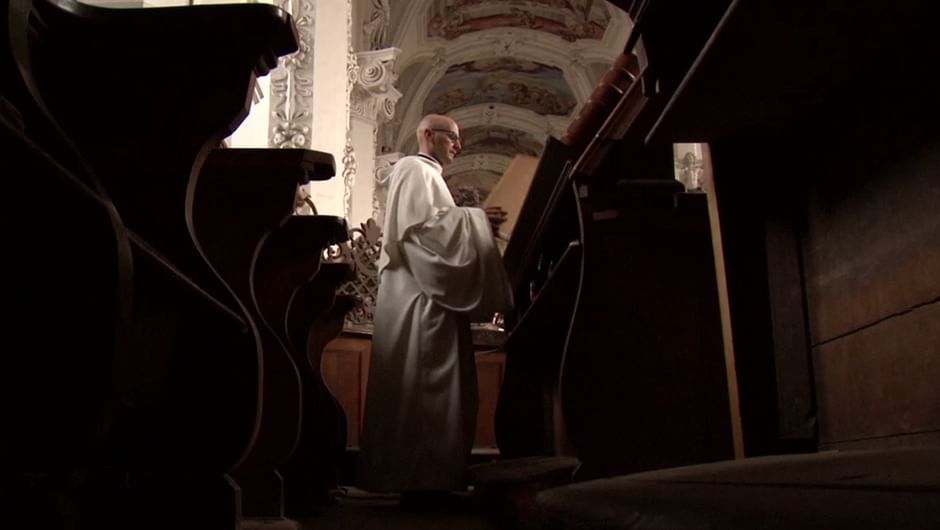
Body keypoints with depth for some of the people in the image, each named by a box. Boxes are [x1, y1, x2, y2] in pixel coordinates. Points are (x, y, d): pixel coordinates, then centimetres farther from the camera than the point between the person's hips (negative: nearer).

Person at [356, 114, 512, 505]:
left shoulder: (428, 175, 26)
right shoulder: (415, 170, -5)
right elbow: (420, 224, -19)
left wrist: (474, 223, 14)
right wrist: (475, 218, -16)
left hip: (428, 294, 10)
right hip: (419, 296, -10)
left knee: (428, 387, 8)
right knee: (422, 387, -11)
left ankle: (422, 478, 11)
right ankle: (418, 479, -8)